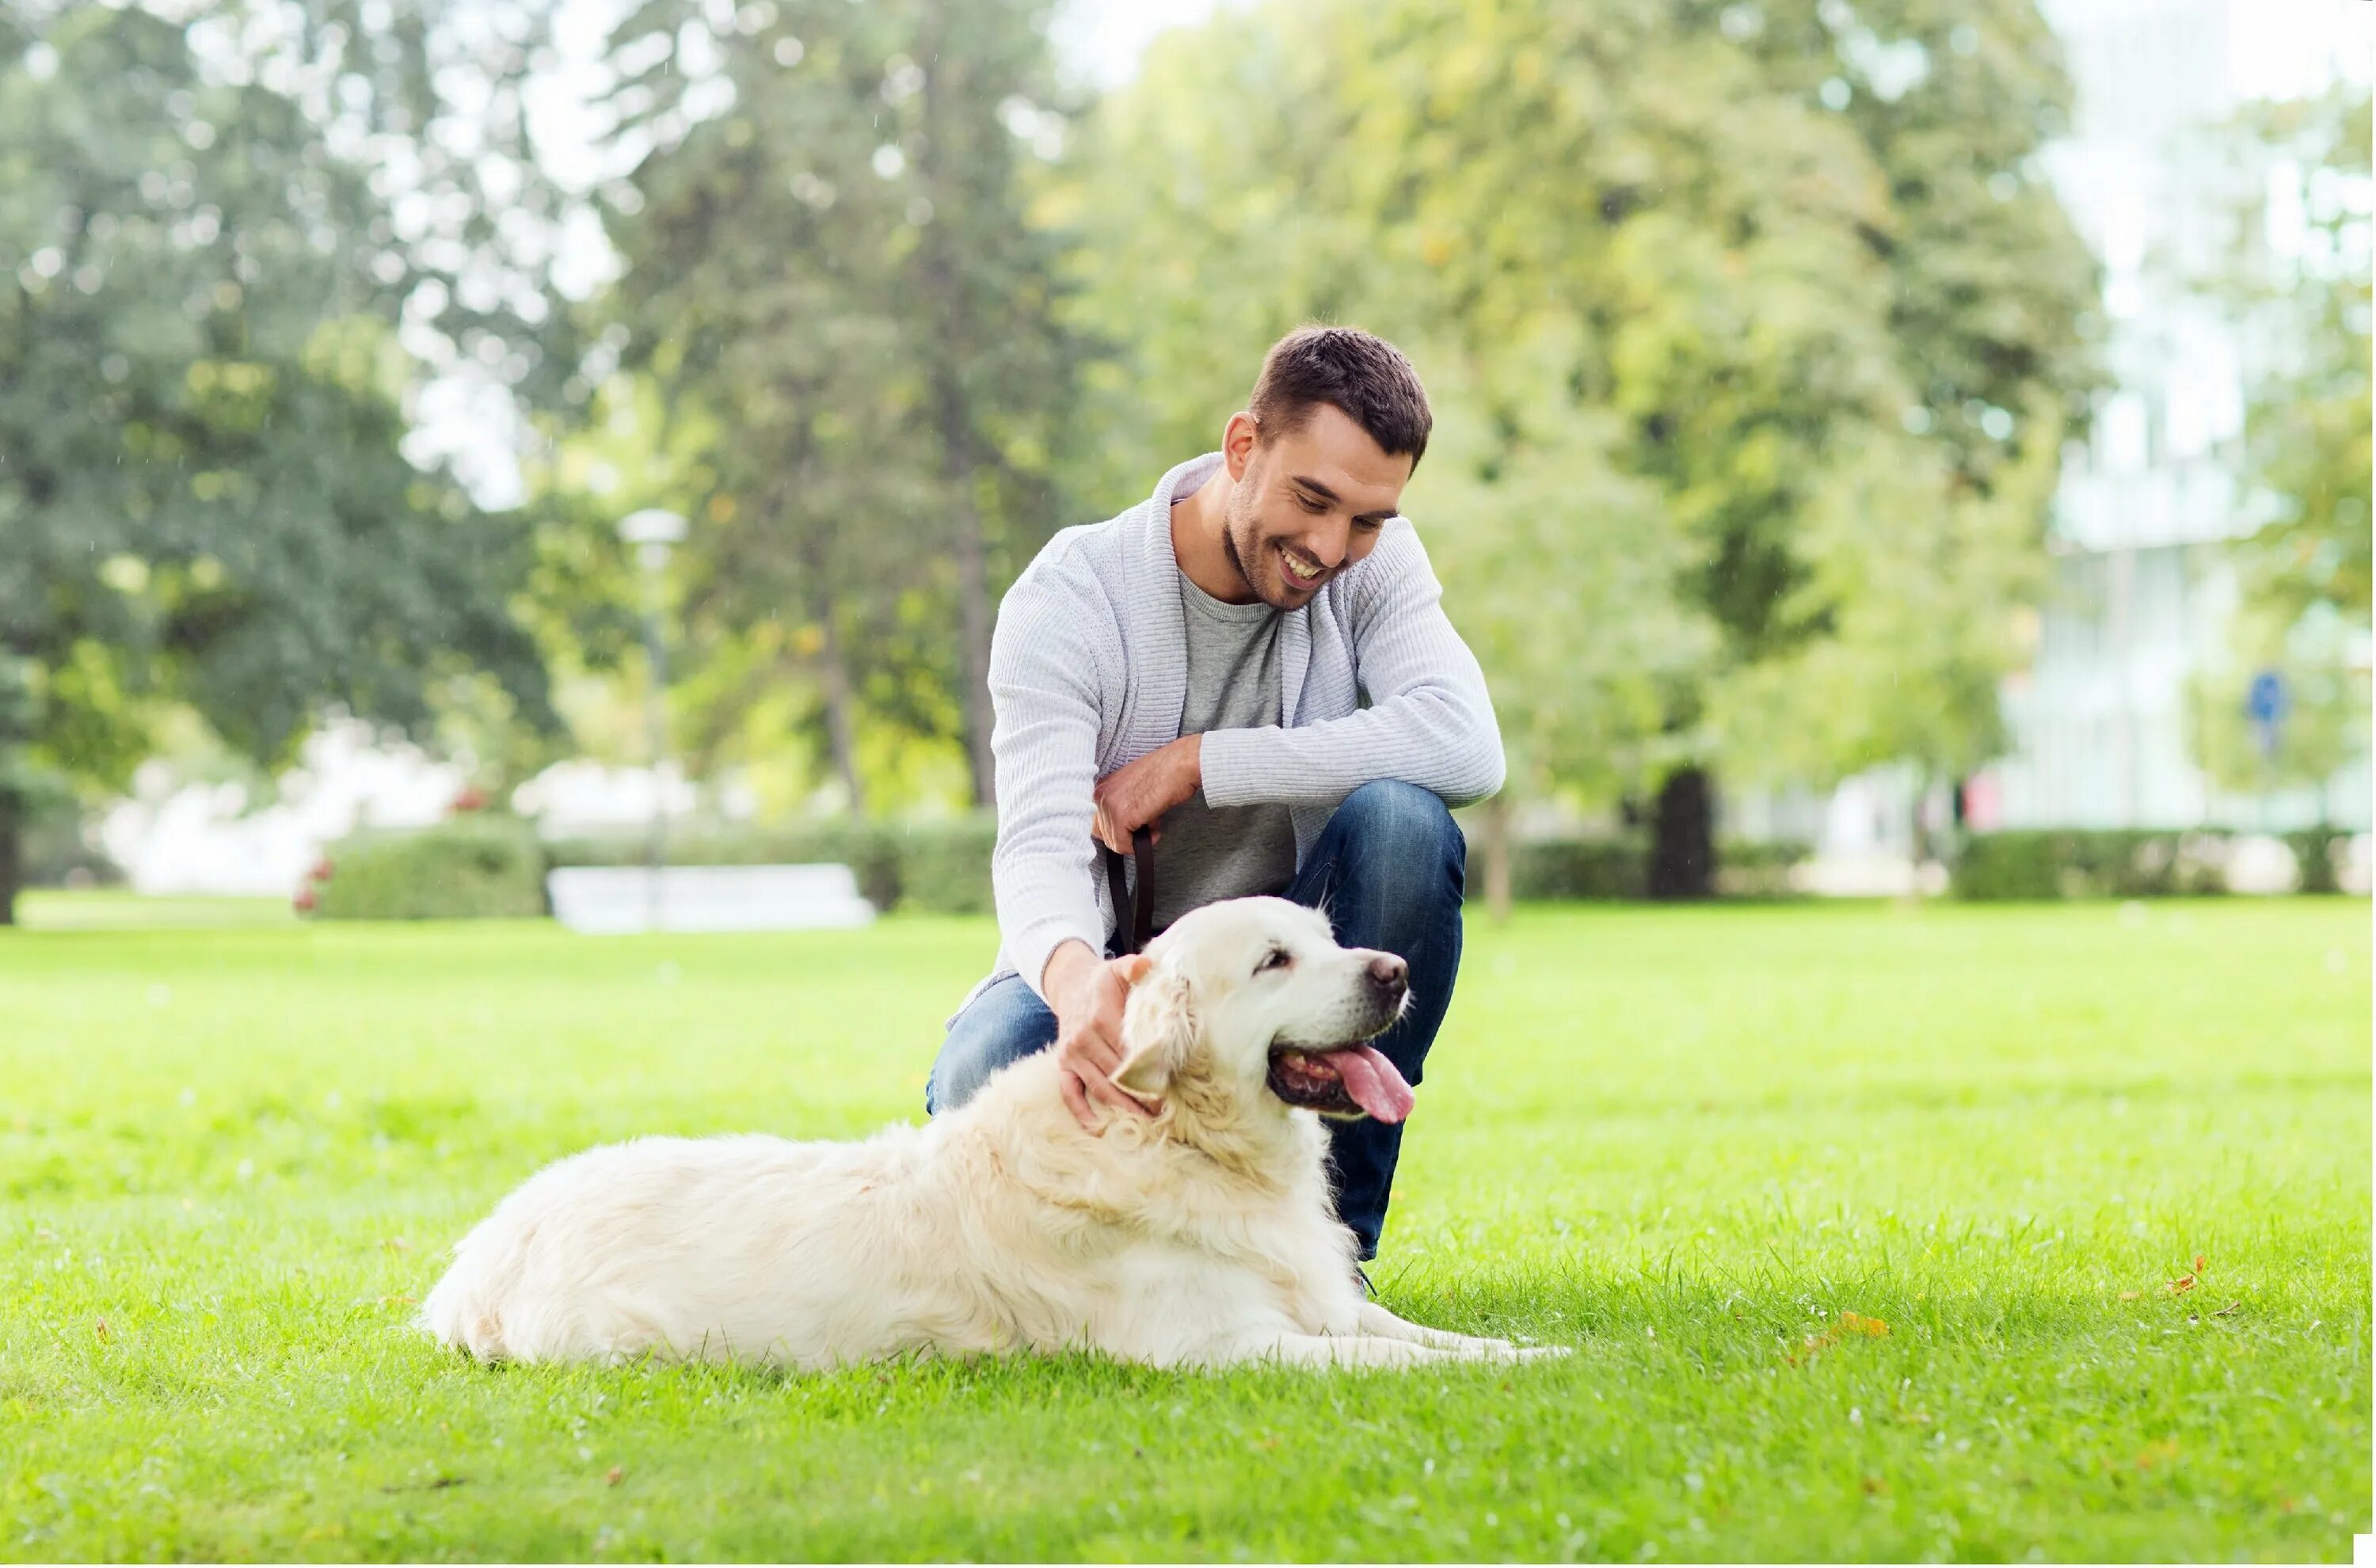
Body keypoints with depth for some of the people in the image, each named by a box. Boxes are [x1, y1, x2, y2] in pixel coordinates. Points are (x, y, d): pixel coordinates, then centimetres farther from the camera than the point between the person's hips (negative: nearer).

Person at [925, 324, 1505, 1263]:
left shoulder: (1375, 563, -9)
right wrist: (1073, 975, -53)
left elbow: (1466, 746, -27)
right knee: (984, 1072, -34)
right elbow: (1040, 844, -29)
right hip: (1111, 964, -2)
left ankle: (1331, 1242, -16)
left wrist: (1199, 762, -27)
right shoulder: (1069, 596, -16)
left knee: (1402, 819, -28)